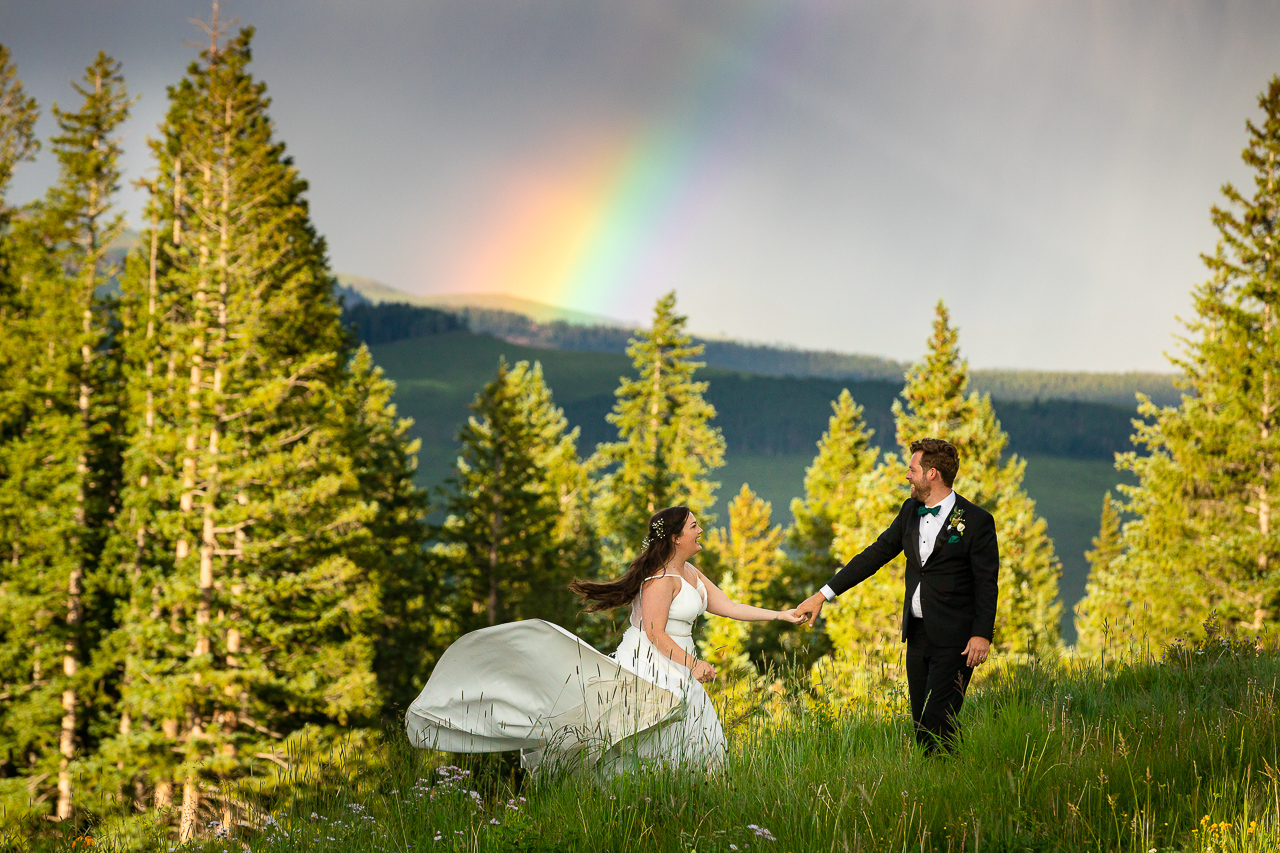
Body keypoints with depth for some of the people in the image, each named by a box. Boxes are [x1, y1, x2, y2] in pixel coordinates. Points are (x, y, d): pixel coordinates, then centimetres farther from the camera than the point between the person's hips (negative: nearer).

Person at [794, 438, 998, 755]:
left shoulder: (976, 521, -9)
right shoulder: (910, 511, 10)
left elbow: (987, 583, -9)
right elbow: (876, 554, 14)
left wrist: (982, 634, -18)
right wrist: (823, 595, 10)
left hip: (954, 639, -7)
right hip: (918, 634, 7)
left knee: (938, 719, -13)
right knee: (921, 722, 8)